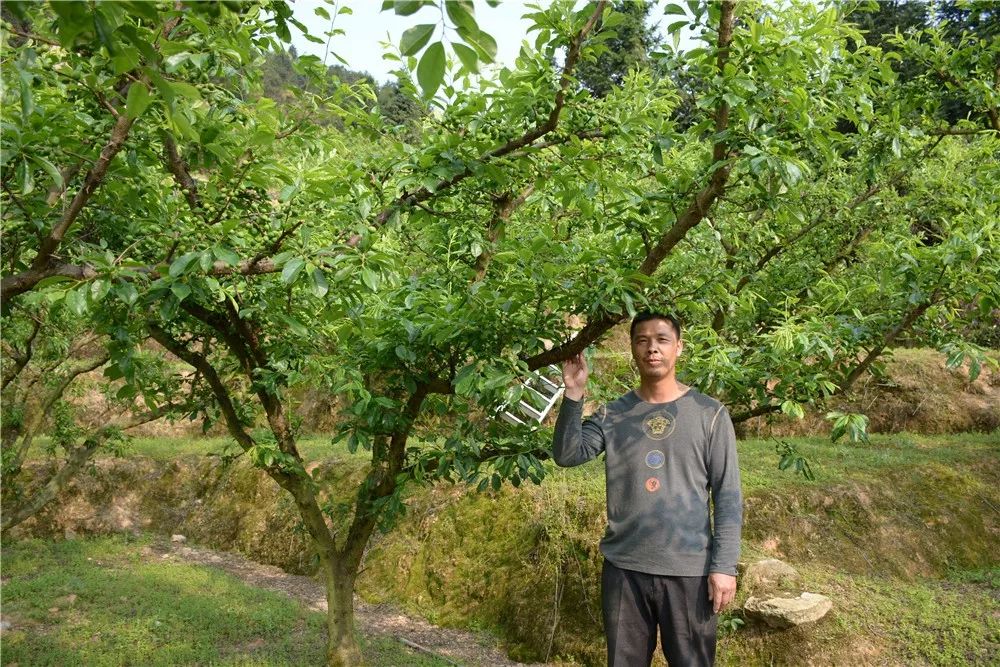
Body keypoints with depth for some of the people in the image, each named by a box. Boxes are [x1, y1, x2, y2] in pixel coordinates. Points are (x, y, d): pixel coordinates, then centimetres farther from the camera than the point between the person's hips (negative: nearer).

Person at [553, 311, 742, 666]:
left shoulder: (709, 413, -2)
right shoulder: (613, 414, 4)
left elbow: (728, 494, -3)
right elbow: (567, 455, -9)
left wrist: (724, 565, -9)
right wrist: (573, 394, -18)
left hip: (689, 569, -2)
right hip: (623, 567, 2)